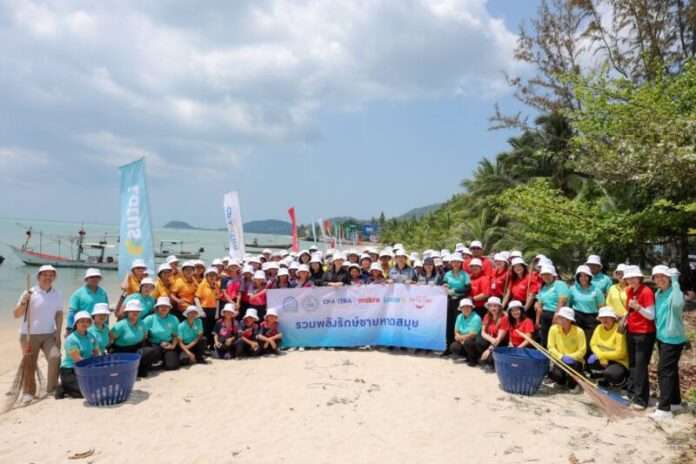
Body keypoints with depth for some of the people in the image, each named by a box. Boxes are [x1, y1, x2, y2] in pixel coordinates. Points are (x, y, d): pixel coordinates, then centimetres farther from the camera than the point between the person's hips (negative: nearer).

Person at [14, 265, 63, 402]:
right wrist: (24, 302, -26)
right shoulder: (29, 294, -8)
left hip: (49, 334, 2)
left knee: (55, 356, -14)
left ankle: (52, 388, 2)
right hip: (29, 334, -2)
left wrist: (58, 333, 0)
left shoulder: (57, 295, 4)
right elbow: (16, 315, -9)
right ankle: (28, 392, 20)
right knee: (29, 364, 3)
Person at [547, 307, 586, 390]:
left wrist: (570, 357, -25)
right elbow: (551, 347, -9)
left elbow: (582, 350, -12)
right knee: (556, 374, -29)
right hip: (559, 360, 1)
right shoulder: (554, 329, -10)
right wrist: (561, 357, -22)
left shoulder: (579, 331, -12)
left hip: (575, 360, -1)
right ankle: (562, 382, 12)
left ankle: (572, 383, 8)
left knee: (570, 374, -33)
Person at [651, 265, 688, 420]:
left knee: (664, 371, -9)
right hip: (662, 337, 9)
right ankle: (675, 402, 32)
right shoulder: (658, 294, 8)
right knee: (671, 371, 18)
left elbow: (677, 304, -42)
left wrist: (675, 281, -39)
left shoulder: (675, 292, -17)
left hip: (673, 338, -9)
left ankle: (664, 409, -5)